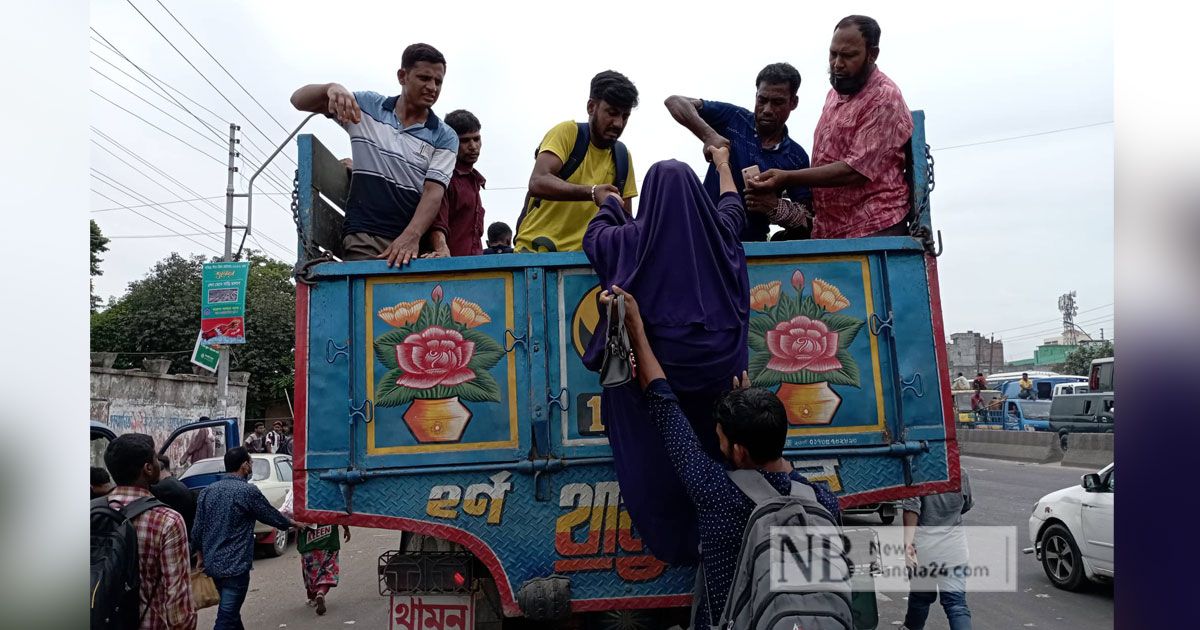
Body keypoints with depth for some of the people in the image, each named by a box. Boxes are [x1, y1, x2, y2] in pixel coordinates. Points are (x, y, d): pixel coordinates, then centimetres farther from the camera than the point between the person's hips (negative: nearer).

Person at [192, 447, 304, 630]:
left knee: (230, 611, 21)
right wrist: (292, 523, 18)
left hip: (212, 564, 7)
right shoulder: (248, 491, -14)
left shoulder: (207, 491, 5)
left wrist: (201, 557, 21)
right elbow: (271, 516, -1)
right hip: (235, 566, -7)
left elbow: (197, 529, 7)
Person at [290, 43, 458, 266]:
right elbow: (299, 100, 11)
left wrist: (411, 237, -21)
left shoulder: (444, 137, 8)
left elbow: (434, 192, -3)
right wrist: (330, 88, -12)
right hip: (363, 238, 0)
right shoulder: (366, 106, 11)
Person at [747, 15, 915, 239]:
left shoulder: (883, 98, -10)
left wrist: (788, 178, -22)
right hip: (829, 232, 7)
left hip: (872, 232, -7)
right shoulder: (836, 93, 18)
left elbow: (855, 170, -19)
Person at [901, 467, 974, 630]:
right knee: (956, 601, 1)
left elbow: (911, 509, -22)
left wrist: (907, 542, -25)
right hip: (954, 549, 1)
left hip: (924, 548, -1)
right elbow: (966, 506, 15)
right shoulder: (961, 475, -1)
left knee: (921, 595, 19)